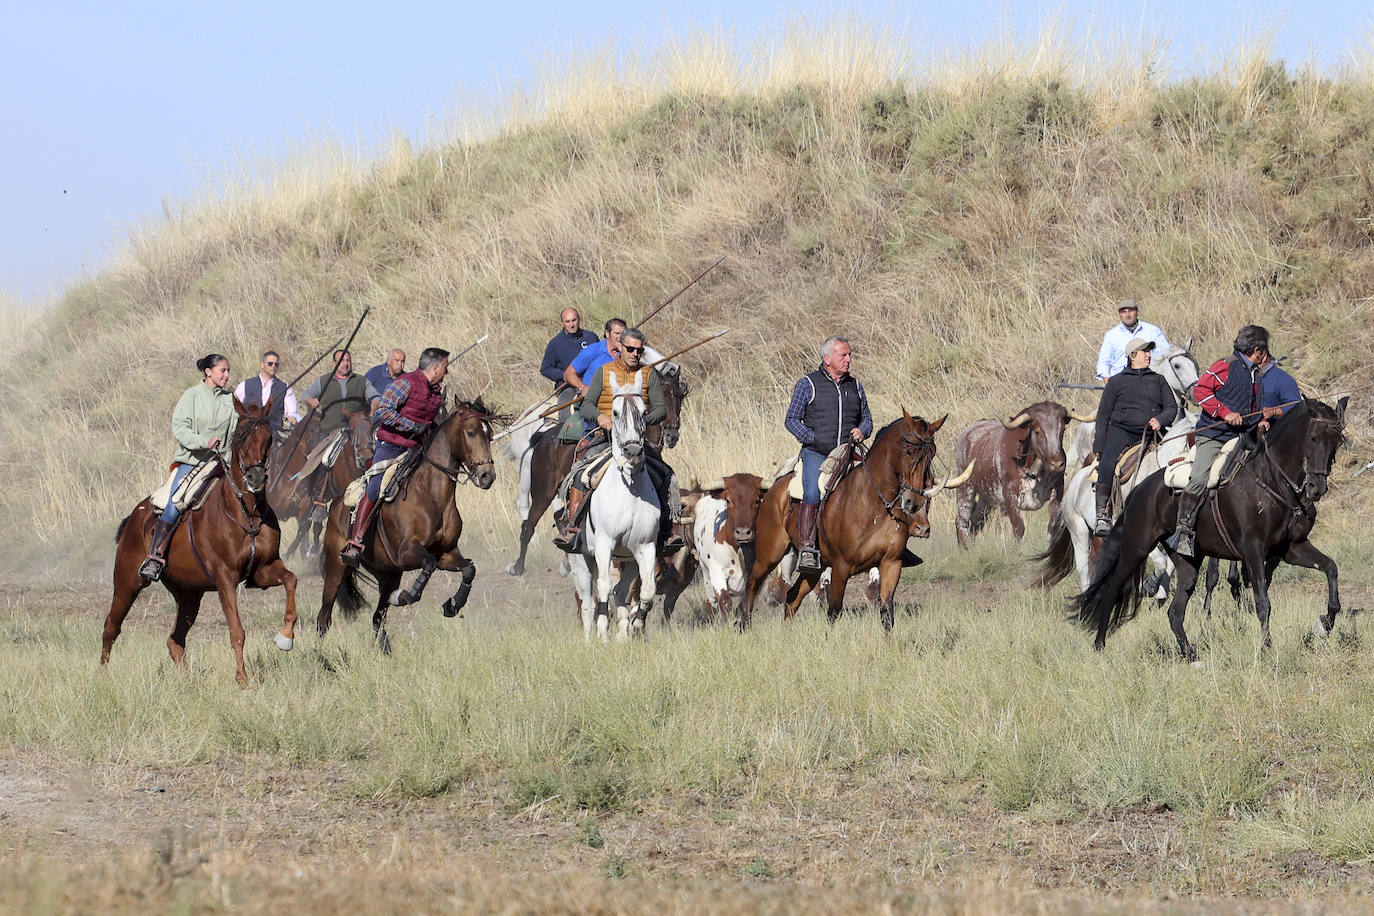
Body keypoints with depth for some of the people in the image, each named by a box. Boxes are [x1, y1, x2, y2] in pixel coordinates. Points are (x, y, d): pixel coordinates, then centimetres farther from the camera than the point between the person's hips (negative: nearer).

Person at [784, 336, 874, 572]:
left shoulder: (855, 386, 18)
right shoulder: (808, 384, 5)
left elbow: (866, 418, 26)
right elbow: (791, 420, 5)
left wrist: (862, 431, 2)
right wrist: (813, 439, -10)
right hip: (816, 453, -4)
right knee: (813, 493, -29)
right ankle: (806, 548, -30)